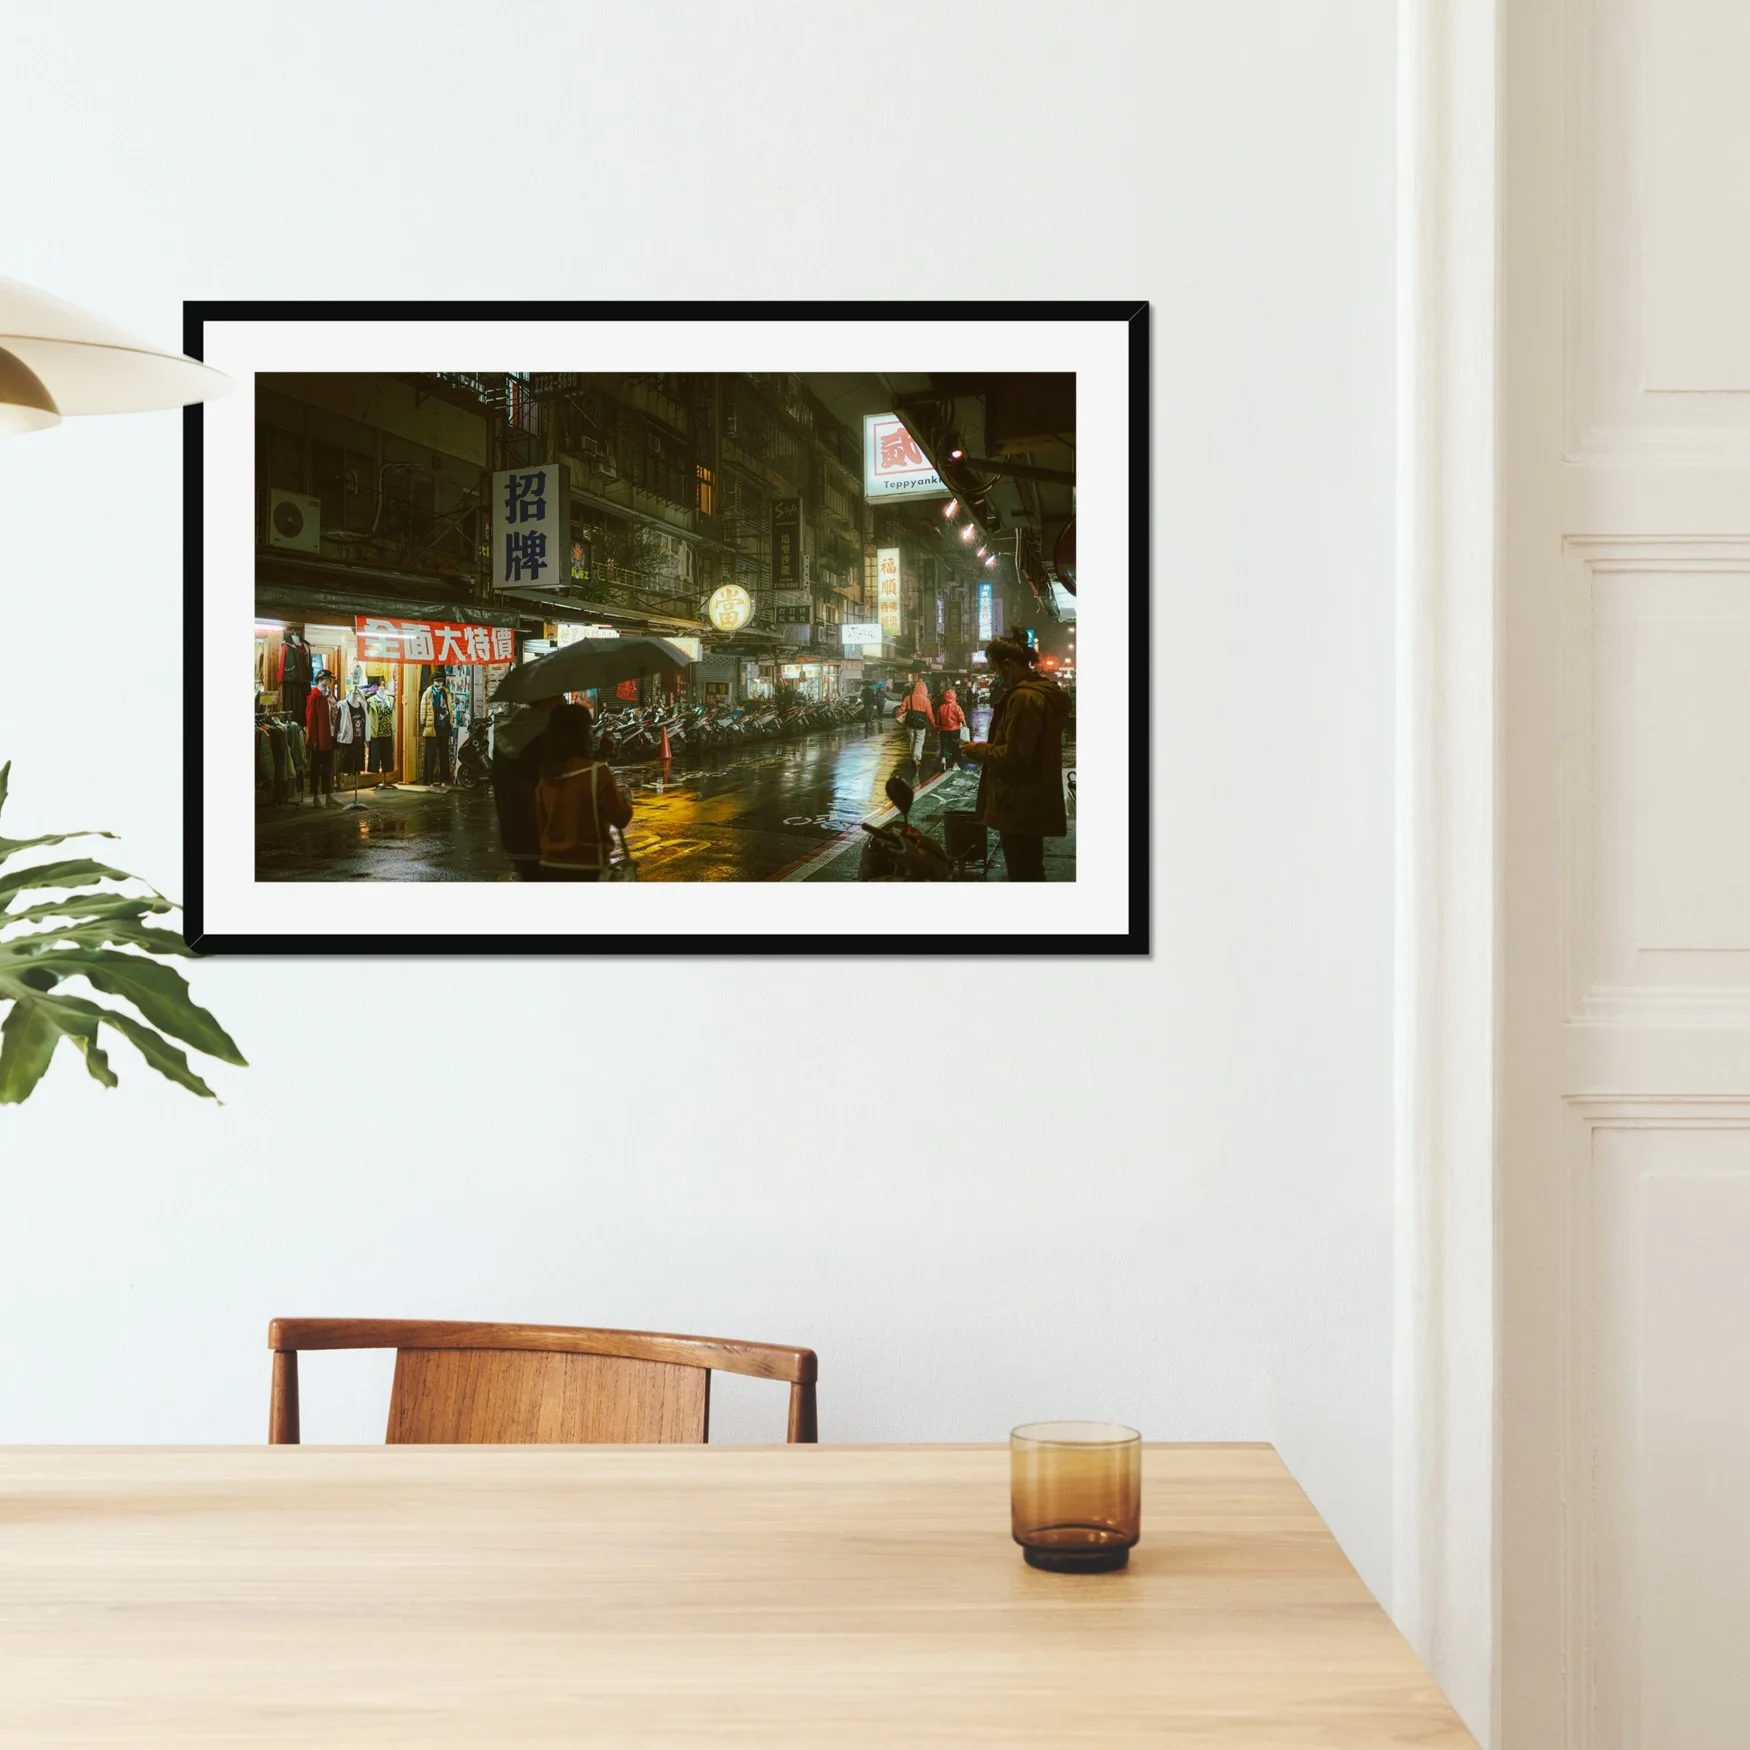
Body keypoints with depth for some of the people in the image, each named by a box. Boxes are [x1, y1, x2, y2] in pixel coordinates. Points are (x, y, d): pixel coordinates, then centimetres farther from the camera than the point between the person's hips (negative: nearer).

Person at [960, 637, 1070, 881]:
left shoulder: (1024, 697, -20)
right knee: (1030, 873, 17)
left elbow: (1014, 755, -24)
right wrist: (988, 750, 16)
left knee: (1023, 875, -4)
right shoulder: (1044, 692, 13)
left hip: (1020, 806, -10)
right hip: (1032, 804, 10)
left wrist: (980, 750, -8)